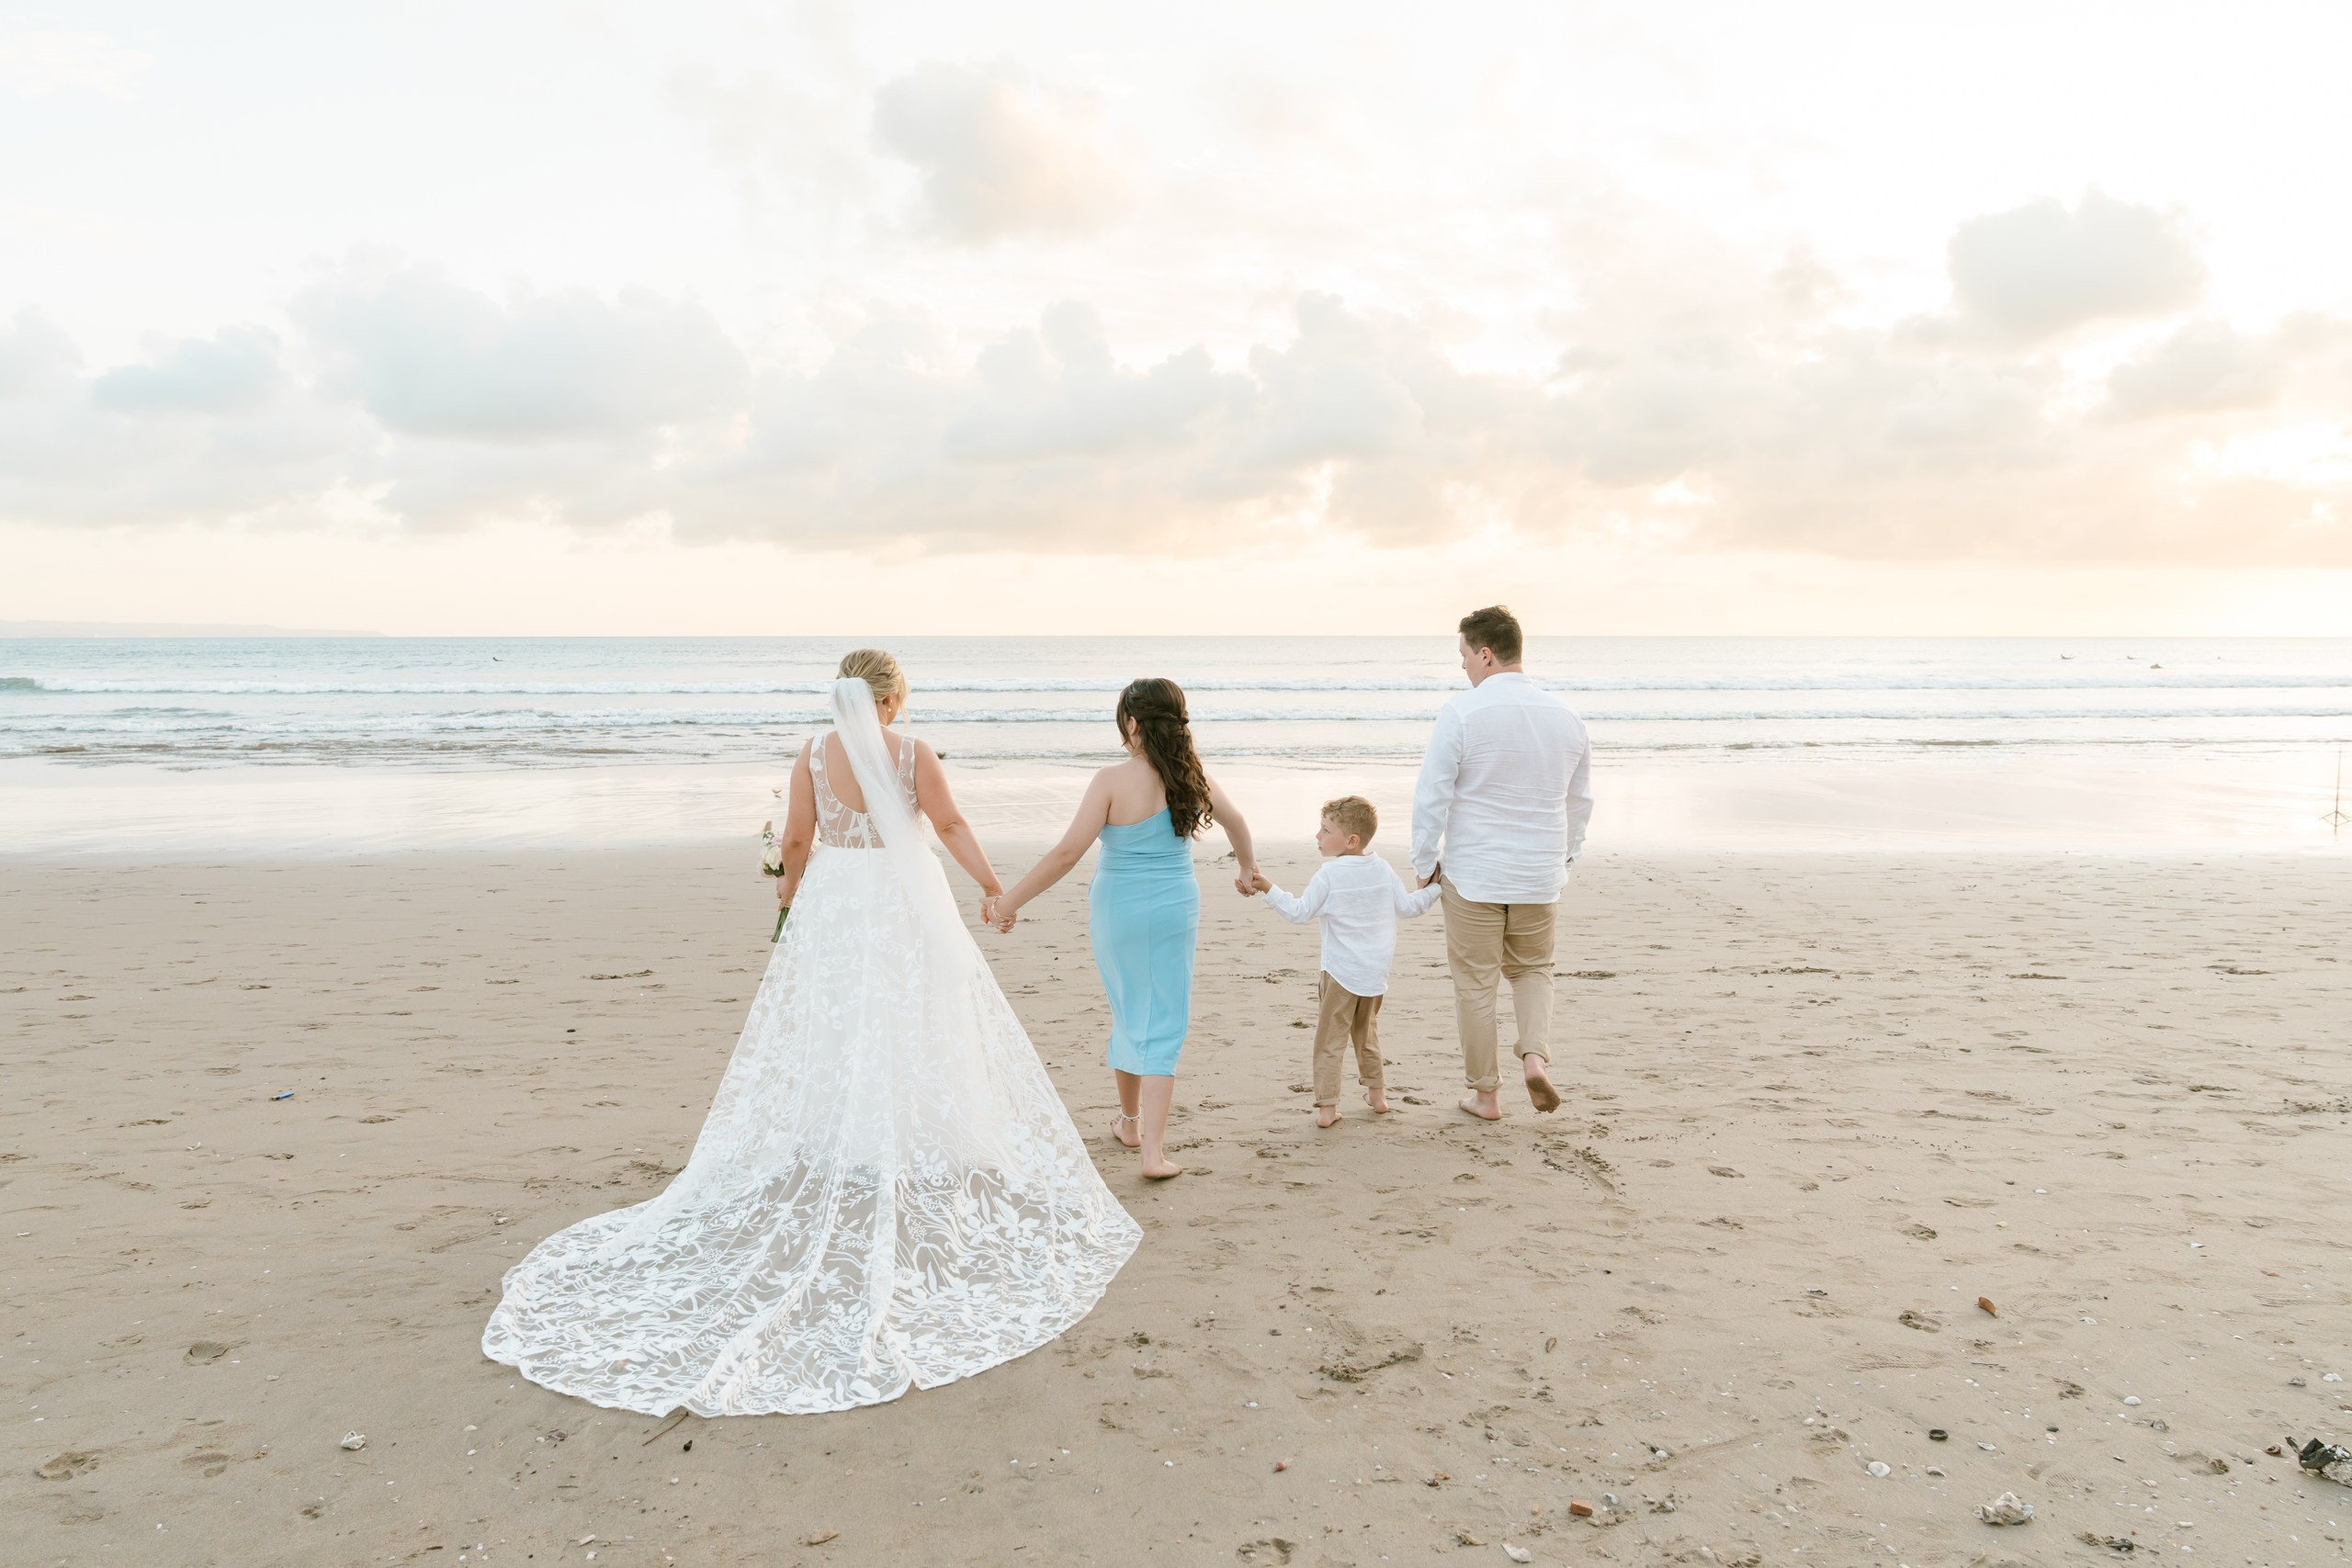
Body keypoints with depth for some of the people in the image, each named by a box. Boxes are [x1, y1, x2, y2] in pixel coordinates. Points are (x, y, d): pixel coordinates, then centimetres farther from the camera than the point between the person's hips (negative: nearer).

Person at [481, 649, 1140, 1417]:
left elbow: (798, 837, 2)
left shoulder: (814, 753, 0)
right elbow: (951, 826, -8)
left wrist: (791, 886, 21)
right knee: (912, 1044, 6)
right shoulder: (912, 753, -7)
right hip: (902, 908, -2)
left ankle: (825, 1184, 19)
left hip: (831, 907, 3)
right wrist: (994, 887, -1)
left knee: (826, 1045, 12)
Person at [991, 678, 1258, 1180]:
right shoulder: (1192, 774, -2)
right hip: (1176, 908, 2)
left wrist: (1009, 902, -12)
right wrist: (1248, 868, 33)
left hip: (1118, 908, -2)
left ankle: (1129, 1120, 37)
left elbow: (1066, 853, -20)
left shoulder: (1114, 780, -16)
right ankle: (1153, 1149, -1)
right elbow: (1235, 821, 14)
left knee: (1128, 1013, 18)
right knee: (1163, 1023, 5)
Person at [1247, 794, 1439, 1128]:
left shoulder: (1328, 875, -13)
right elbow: (1407, 906, 11)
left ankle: (1327, 1106, -3)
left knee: (1330, 1039, 0)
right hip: (1376, 973, 6)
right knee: (1367, 1033, 24)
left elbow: (1299, 912, -15)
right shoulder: (1382, 869, 4)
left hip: (1341, 972, -6)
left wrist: (1268, 889, -17)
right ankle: (1376, 1093, 30)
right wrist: (1433, 888, 24)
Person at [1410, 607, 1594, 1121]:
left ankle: (1485, 1094, 17)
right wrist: (1565, 857, 26)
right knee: (1532, 969, 23)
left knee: (1475, 984, 9)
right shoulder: (1565, 717, 2)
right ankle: (1536, 1055, 2)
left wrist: (1426, 862, 0)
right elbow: (1580, 801, 13)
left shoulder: (1461, 712, -14)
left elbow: (1432, 797, -12)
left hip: (1472, 876, -4)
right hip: (1540, 876, 4)